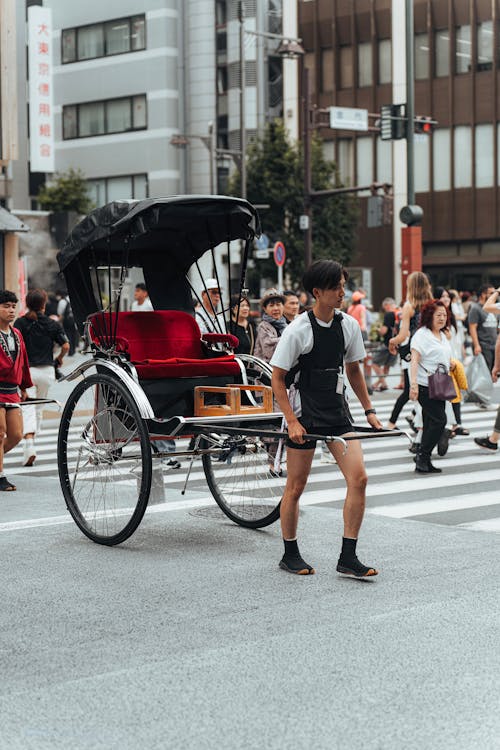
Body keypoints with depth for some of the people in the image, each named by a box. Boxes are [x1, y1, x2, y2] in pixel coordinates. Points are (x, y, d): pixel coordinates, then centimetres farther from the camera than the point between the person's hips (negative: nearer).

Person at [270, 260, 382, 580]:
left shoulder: (349, 325, 3)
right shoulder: (298, 330, -13)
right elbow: (277, 378, -9)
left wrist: (369, 410, 12)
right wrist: (292, 421, -16)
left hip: (338, 414, 5)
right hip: (305, 417, -5)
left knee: (359, 478, -8)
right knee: (296, 487, 4)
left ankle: (348, 558, -2)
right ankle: (290, 555, 23)